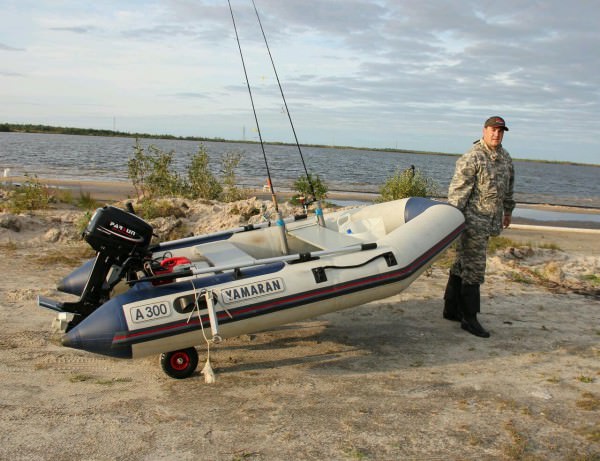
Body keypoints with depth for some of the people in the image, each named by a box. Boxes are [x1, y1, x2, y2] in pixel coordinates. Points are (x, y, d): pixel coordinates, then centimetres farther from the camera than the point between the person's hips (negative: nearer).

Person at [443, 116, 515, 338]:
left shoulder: (505, 158, 13)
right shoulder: (472, 158, -12)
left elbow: (509, 187, 26)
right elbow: (458, 190, -16)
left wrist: (508, 211, 30)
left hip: (490, 221, 8)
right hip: (474, 220, -8)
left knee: (462, 264, 14)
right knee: (474, 268, -7)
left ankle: (451, 309, 23)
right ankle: (469, 318, -1)